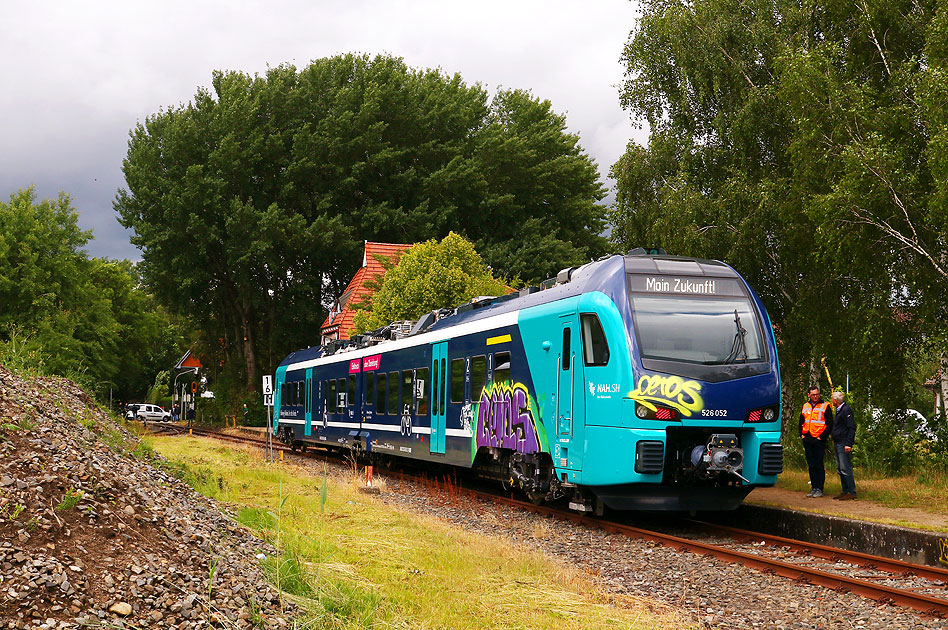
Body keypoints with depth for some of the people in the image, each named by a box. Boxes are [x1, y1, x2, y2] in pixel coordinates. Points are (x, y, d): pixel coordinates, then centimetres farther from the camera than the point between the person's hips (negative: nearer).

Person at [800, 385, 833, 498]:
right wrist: (801, 434, 7)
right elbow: (801, 422, 21)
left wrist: (821, 437, -11)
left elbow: (830, 425, -3)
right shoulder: (805, 406, 14)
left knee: (819, 466, -4)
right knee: (811, 465, 8)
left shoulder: (825, 407, -1)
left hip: (819, 440, -5)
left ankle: (819, 489, 0)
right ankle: (814, 488, 14)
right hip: (807, 440, 5)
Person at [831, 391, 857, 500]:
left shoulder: (846, 410, -13)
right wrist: (834, 441, 15)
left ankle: (852, 493, -8)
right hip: (838, 444, 10)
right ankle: (845, 492, 16)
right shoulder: (839, 410, 18)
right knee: (840, 469, 12)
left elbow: (852, 428, -17)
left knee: (846, 469, -10)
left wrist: (848, 444, -22)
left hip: (844, 445, -10)